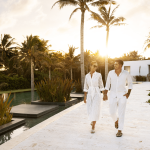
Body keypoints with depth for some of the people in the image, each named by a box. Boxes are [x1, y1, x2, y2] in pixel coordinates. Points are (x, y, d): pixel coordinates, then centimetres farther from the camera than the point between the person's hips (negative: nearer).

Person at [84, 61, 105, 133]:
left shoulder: (99, 75, -3)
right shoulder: (87, 76, 5)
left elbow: (101, 85, 1)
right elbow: (86, 87, 9)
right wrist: (85, 97, 8)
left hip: (97, 95, -3)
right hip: (90, 95, 3)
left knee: (95, 111, -12)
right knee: (90, 111, 12)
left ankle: (93, 128, -2)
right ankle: (93, 121, 45)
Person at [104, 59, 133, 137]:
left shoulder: (126, 73, -8)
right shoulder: (111, 73, -4)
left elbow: (130, 83, 6)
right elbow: (107, 84, 4)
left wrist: (128, 93, -7)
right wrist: (105, 94, -5)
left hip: (122, 95, -2)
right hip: (113, 94, 2)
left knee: (121, 113, -5)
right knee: (112, 112, 1)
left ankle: (120, 131, 7)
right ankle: (116, 120, 37)